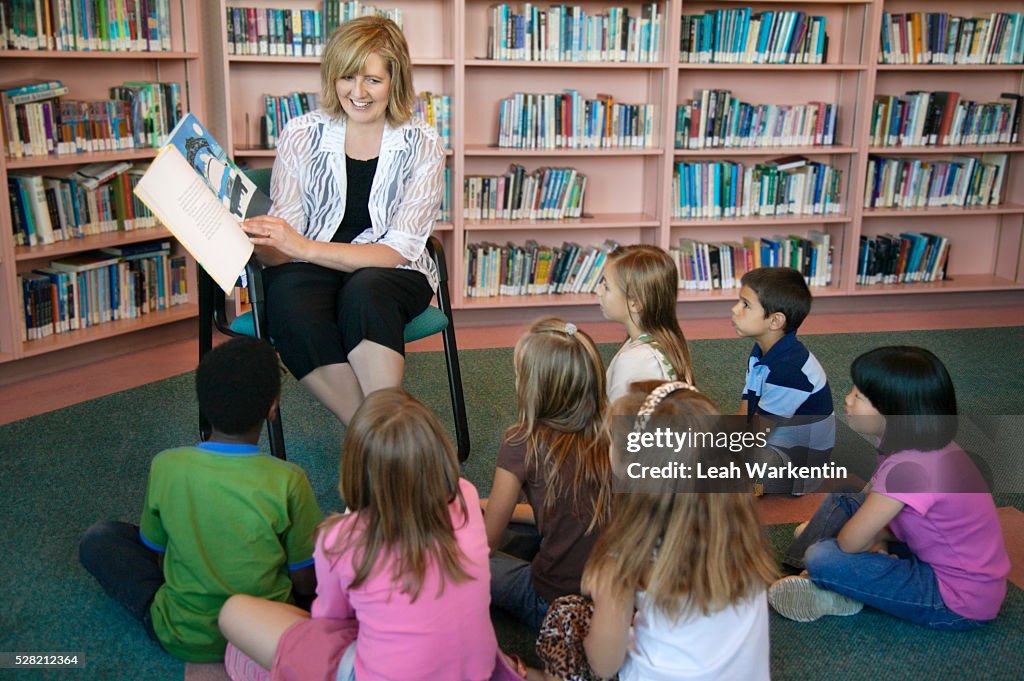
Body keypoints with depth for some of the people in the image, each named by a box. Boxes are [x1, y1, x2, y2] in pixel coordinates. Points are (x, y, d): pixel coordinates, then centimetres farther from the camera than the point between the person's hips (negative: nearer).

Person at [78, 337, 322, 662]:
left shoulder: (165, 467, -18)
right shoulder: (288, 481, -24)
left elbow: (157, 555, -1)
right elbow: (305, 584, -12)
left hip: (184, 639, 3)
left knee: (98, 540, 19)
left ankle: (163, 612, 4)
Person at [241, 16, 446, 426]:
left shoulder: (421, 146, -4)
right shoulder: (301, 135, -1)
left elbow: (398, 250, -13)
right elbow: (281, 251, -3)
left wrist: (304, 247, -26)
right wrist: (259, 242, -28)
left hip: (390, 274, -1)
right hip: (312, 270, 1)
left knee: (364, 290, -35)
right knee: (288, 302, -33)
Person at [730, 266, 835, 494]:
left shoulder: (789, 369, -29)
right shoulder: (763, 351, 0)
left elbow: (757, 432, -20)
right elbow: (744, 414, 2)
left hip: (798, 459, -9)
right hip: (770, 439, 9)